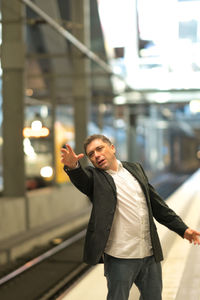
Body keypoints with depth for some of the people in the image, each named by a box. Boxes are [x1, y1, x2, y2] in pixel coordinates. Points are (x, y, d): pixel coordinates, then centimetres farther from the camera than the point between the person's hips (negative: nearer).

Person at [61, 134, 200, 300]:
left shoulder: (135, 168, 11)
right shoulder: (94, 177, -2)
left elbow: (156, 203, 15)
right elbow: (81, 179, -26)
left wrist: (183, 229, 13)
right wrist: (73, 166, -49)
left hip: (150, 254, 4)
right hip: (120, 257, -4)